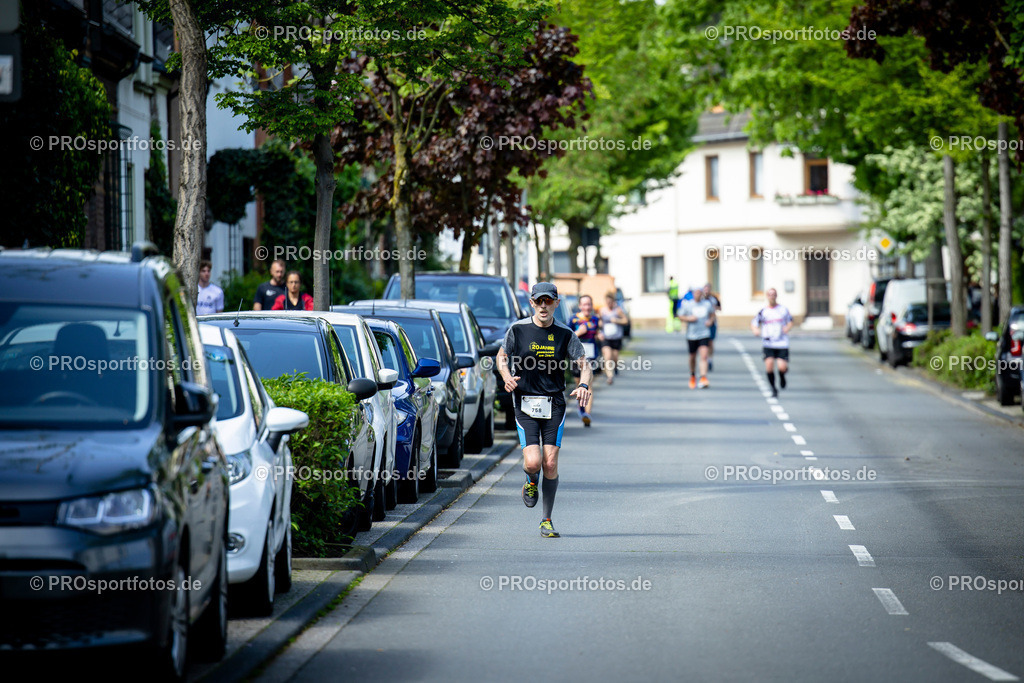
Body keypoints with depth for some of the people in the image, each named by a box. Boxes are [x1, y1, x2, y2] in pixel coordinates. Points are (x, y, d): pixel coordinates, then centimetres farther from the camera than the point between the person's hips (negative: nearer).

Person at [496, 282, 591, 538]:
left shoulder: (565, 334, 2)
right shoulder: (518, 330, -1)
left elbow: (584, 365, 5)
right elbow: (502, 356, 13)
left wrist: (583, 386, -17)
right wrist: (507, 377, -8)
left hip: (554, 404, 1)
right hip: (525, 404, -1)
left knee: (550, 464, -4)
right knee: (533, 463, -15)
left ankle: (547, 521, 10)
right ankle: (531, 481, 24)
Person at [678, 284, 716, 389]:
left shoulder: (707, 304, 3)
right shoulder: (687, 304, -4)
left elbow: (712, 313, 20)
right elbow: (680, 316, 3)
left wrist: (710, 321, 1)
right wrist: (689, 318, -16)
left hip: (704, 334, 0)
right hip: (691, 335, 0)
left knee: (704, 355, -15)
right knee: (693, 357, 12)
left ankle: (703, 378, -21)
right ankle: (693, 376, 37)